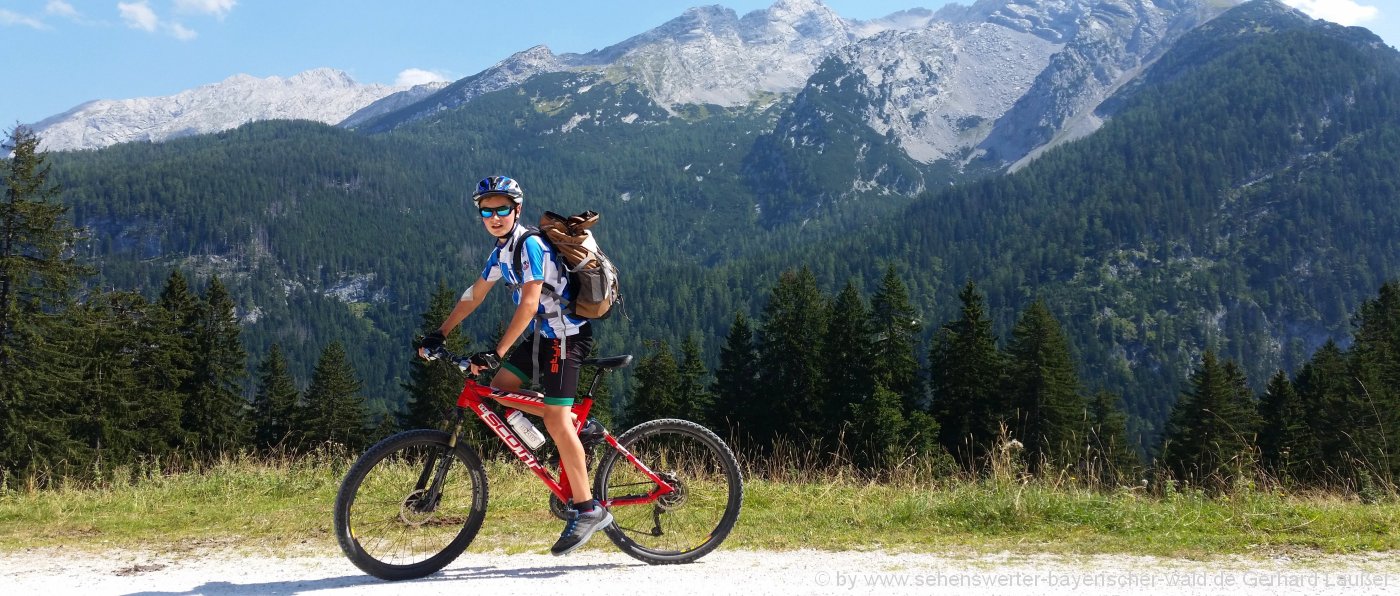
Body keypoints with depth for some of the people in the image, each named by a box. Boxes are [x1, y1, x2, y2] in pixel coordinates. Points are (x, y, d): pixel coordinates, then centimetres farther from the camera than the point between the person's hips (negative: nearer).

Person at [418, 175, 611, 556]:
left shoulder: (529, 245, -18)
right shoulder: (502, 251, 11)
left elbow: (528, 304, -27)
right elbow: (474, 295, 18)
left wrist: (495, 353, -32)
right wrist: (439, 335, 15)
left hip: (566, 334, -9)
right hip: (543, 334, 9)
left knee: (555, 420, -14)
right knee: (500, 388, 6)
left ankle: (587, 510, -10)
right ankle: (579, 424, 14)